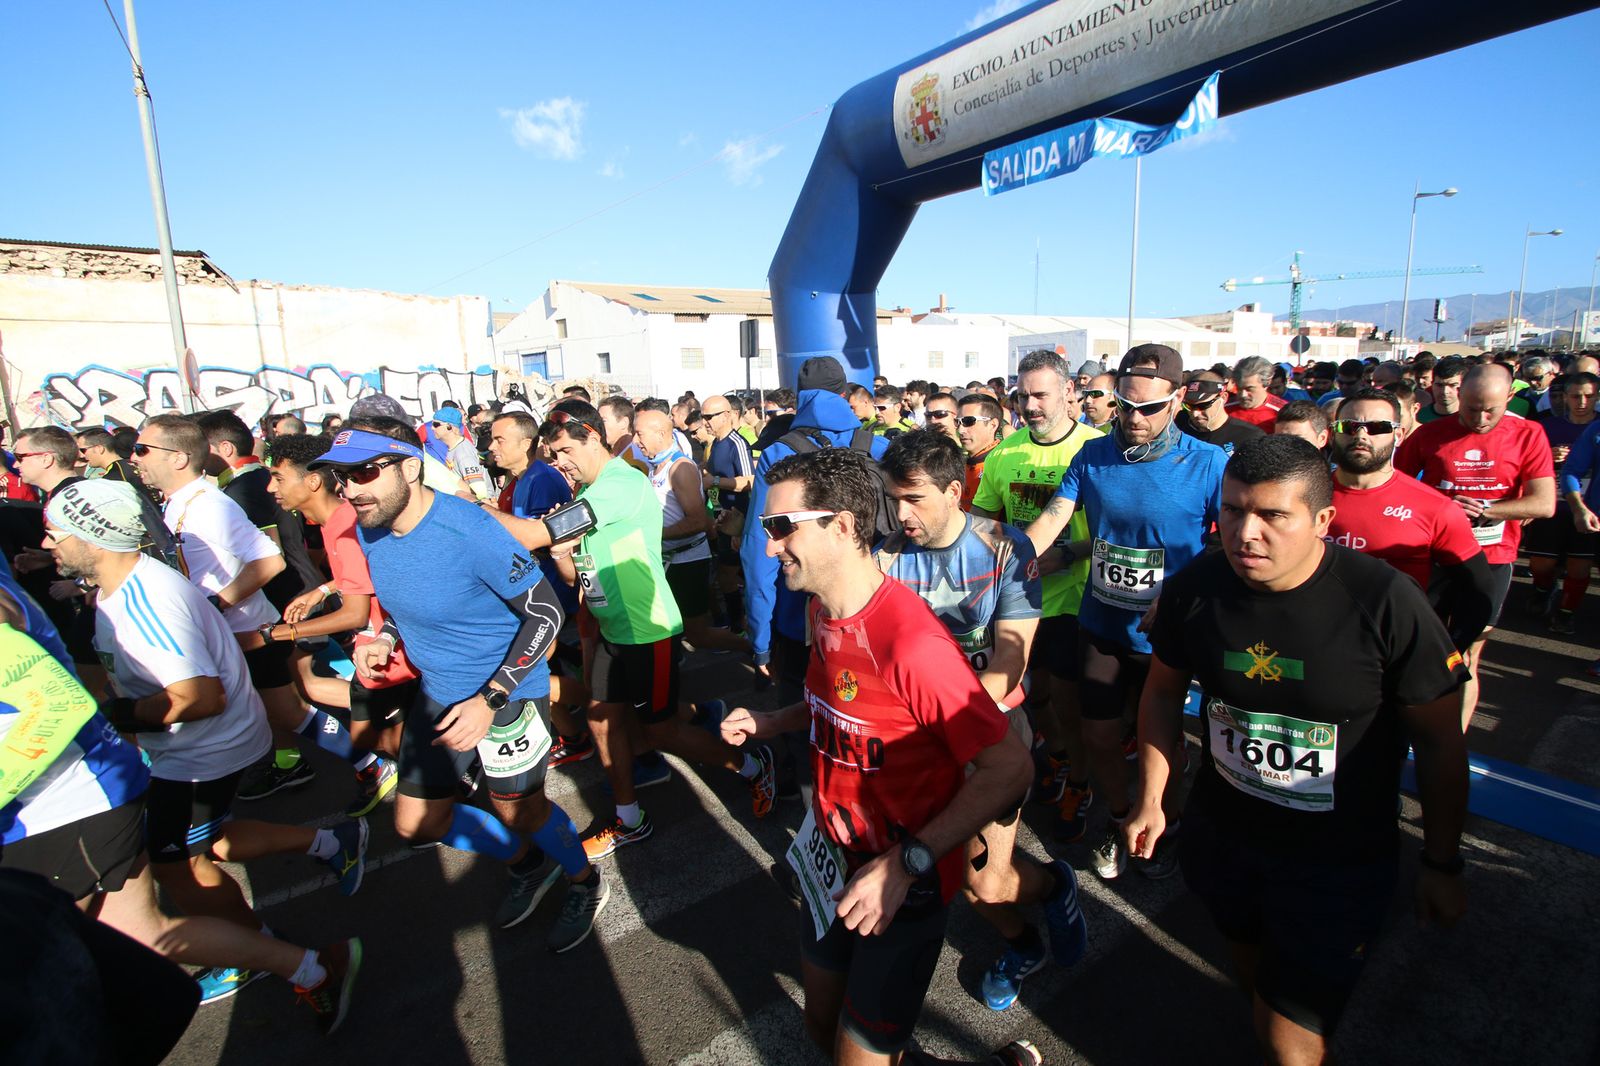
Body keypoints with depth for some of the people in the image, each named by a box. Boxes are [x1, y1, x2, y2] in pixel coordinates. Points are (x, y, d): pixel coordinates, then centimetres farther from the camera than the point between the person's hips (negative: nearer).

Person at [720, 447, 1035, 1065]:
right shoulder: (821, 609, -4)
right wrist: (769, 724, 0)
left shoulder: (911, 638, -31)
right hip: (831, 854, 7)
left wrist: (905, 863, -30)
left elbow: (1008, 769, -28)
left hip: (905, 880, -7)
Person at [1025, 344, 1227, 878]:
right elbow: (1052, 520, -8)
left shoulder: (1208, 463, -13)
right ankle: (1119, 819, 43)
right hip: (1100, 625, 3)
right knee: (1099, 736, 14)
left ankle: (1167, 826, 46)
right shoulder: (1093, 455, -3)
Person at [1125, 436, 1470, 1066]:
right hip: (1218, 836, 3)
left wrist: (1442, 865, -2)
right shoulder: (1193, 589, -14)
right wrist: (1151, 801, 2)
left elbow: (1439, 740, -9)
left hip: (1339, 857, -3)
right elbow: (1164, 691, 1)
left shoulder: (1387, 603, -23)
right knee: (1251, 967, 27)